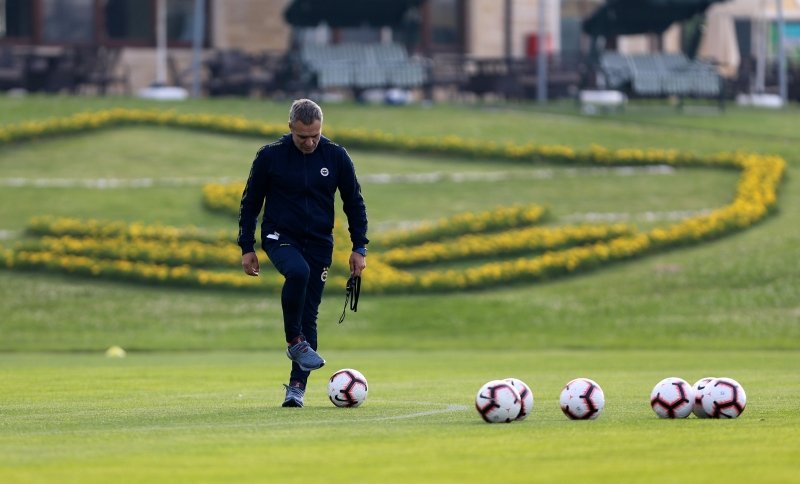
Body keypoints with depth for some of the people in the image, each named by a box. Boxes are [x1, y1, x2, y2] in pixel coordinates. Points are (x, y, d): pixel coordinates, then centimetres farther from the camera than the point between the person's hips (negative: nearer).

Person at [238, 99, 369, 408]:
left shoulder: (336, 157, -2)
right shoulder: (270, 156, -6)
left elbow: (354, 203, 8)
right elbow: (250, 202, 3)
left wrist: (359, 248, 3)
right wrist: (247, 247, 0)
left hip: (319, 243, 2)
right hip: (280, 237, -2)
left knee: (309, 316, -2)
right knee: (298, 271, -35)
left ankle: (297, 385, 6)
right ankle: (294, 341, -19)